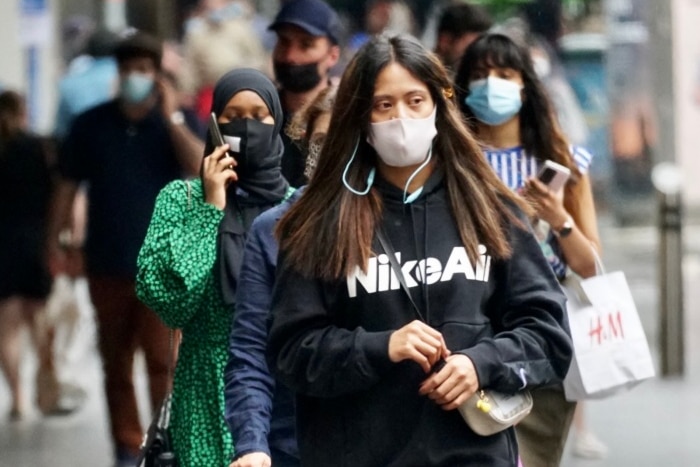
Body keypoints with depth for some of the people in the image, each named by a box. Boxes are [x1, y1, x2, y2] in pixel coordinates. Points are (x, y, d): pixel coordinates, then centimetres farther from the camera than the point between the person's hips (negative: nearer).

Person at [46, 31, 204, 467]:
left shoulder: (179, 121, 2)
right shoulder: (91, 125, 5)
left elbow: (201, 168, -15)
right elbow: (68, 186, 9)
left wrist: (172, 117, -16)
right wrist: (55, 242, 4)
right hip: (107, 264, 2)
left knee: (163, 359, -11)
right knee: (116, 363, 9)